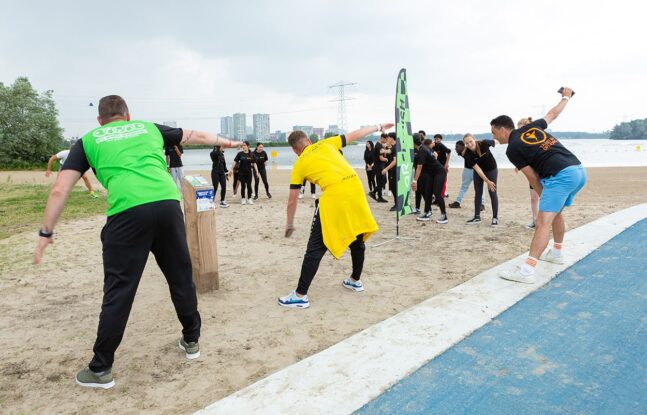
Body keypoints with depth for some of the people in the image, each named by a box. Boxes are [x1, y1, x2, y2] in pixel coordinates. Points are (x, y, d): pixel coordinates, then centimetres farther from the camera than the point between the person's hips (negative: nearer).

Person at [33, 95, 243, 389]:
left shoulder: (88, 141, 19)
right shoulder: (149, 128, 25)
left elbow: (60, 190, 11)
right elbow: (196, 136, 38)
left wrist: (46, 233, 17)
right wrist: (225, 142, 54)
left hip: (127, 213, -2)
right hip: (167, 204, 2)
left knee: (118, 292, 7)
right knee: (181, 278, 17)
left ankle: (101, 369, 20)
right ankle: (191, 340, 34)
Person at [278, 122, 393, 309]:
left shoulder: (299, 165, 11)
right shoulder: (325, 143, 18)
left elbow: (292, 201, 16)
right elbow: (354, 135, 26)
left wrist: (289, 225, 30)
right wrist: (379, 127, 41)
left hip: (334, 197, -5)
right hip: (356, 190, 5)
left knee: (316, 248, 2)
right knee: (357, 239, 24)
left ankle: (300, 296, 6)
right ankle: (355, 281, 41)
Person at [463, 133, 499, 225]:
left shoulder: (484, 144, -30)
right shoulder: (467, 154, -26)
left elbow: (495, 142, -7)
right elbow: (477, 168, -24)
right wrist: (487, 181, -25)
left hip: (491, 169, -2)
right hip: (478, 171, 2)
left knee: (492, 192, -4)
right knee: (478, 193, 5)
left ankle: (495, 217, 2)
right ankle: (477, 217, 13)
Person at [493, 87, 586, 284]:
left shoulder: (512, 149, -1)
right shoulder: (532, 126, 17)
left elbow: (533, 178, 0)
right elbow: (552, 114, 35)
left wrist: (543, 197, 11)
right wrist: (565, 97, 54)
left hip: (561, 176, -9)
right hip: (579, 170, 9)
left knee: (543, 222, -16)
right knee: (555, 211, 27)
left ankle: (527, 270, -22)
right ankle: (557, 253, 42)